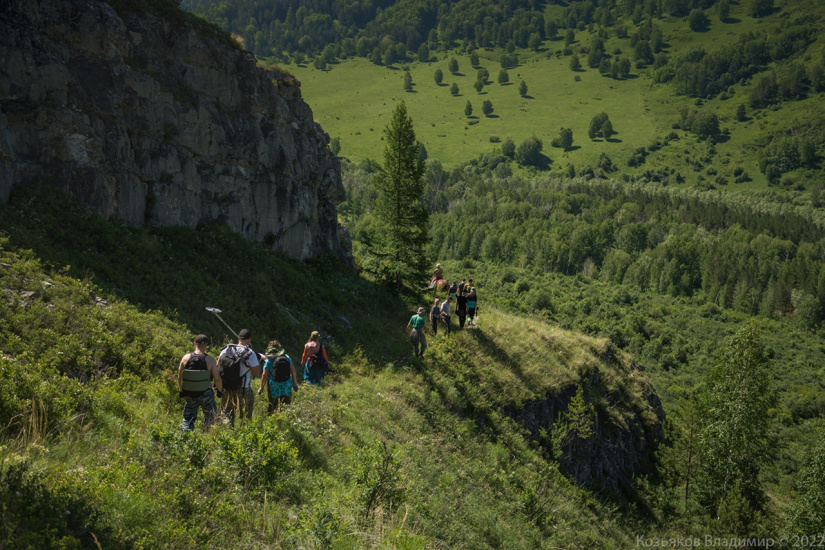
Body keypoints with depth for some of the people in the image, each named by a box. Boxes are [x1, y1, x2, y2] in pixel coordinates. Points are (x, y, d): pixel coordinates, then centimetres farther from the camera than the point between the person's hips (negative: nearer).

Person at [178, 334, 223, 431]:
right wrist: (220, 390, 7)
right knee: (209, 419, 18)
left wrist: (181, 390, 17)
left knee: (188, 418, 14)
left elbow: (179, 377, 2)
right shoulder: (210, 360, -13)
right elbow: (217, 379, -10)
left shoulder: (186, 358, -5)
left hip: (190, 394, 2)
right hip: (205, 394, -2)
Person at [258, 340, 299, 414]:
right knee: (286, 404, 7)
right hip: (286, 384, 2)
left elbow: (264, 375, -7)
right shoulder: (286, 357, 1)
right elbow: (293, 371, 1)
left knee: (272, 405, 11)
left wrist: (261, 387, 2)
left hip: (274, 386, -1)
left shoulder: (268, 360, -5)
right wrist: (295, 383, 9)